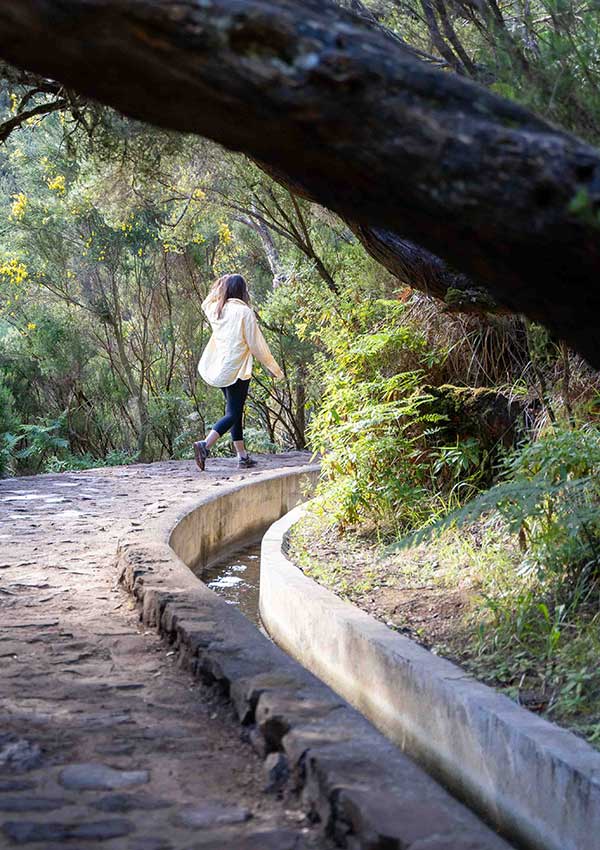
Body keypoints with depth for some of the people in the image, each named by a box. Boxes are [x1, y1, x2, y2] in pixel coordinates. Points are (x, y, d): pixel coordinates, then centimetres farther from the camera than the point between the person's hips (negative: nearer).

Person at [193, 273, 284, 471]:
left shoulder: (215, 309, 5)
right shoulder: (244, 311, -11)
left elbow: (206, 303, 33)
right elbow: (256, 343, -8)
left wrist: (220, 284, 19)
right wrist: (273, 367, 3)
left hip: (218, 369, 7)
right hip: (237, 369, -7)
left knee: (234, 411, 14)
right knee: (233, 414, -5)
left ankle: (242, 456, 15)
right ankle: (205, 445, -24)